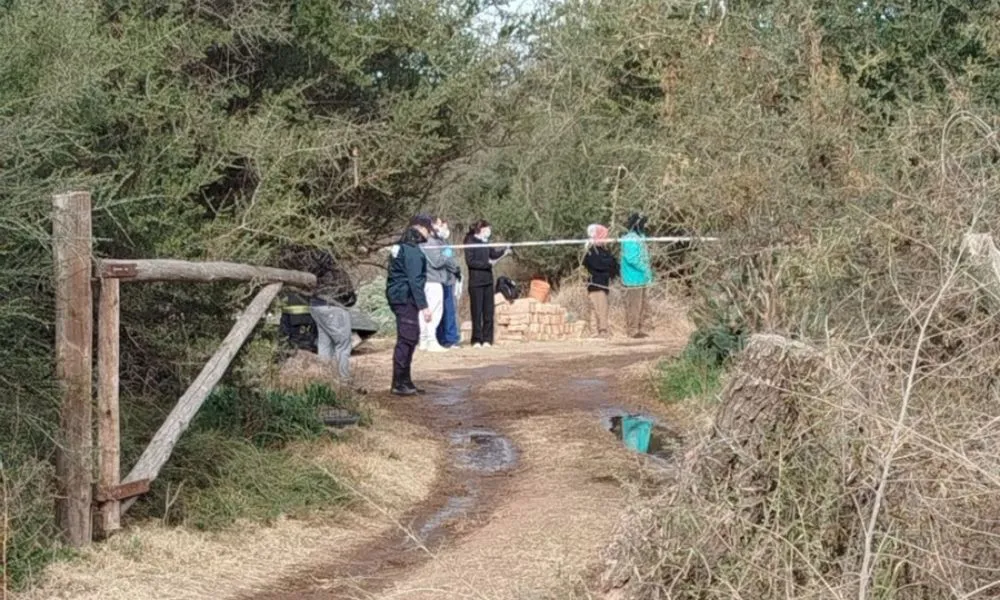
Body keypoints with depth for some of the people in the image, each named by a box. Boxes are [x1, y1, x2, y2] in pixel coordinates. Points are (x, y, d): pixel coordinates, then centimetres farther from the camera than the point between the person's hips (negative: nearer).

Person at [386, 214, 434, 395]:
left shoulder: (402, 246, 16)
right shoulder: (412, 250, -15)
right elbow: (415, 280, -21)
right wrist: (423, 306, -21)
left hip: (399, 297, 10)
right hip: (406, 298, -10)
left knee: (410, 339, 15)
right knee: (406, 340, -8)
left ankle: (405, 381, 21)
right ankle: (399, 384, -5)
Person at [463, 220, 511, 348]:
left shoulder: (485, 242, 14)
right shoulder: (471, 242, -7)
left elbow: (493, 254, 27)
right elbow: (470, 261, -14)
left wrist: (504, 251, 10)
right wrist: (487, 263, -16)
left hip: (488, 280, 7)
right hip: (476, 281, -7)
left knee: (488, 311, 6)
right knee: (477, 311, -3)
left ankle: (487, 339, 10)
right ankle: (477, 340, 2)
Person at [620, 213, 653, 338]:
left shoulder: (639, 238, 15)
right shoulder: (630, 239, -16)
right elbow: (631, 258, -23)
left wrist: (648, 271, 12)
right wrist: (645, 269, -18)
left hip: (641, 279, 10)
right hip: (633, 279, -10)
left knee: (642, 305, 14)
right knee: (634, 305, -5)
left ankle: (638, 329, 21)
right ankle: (633, 330, -1)